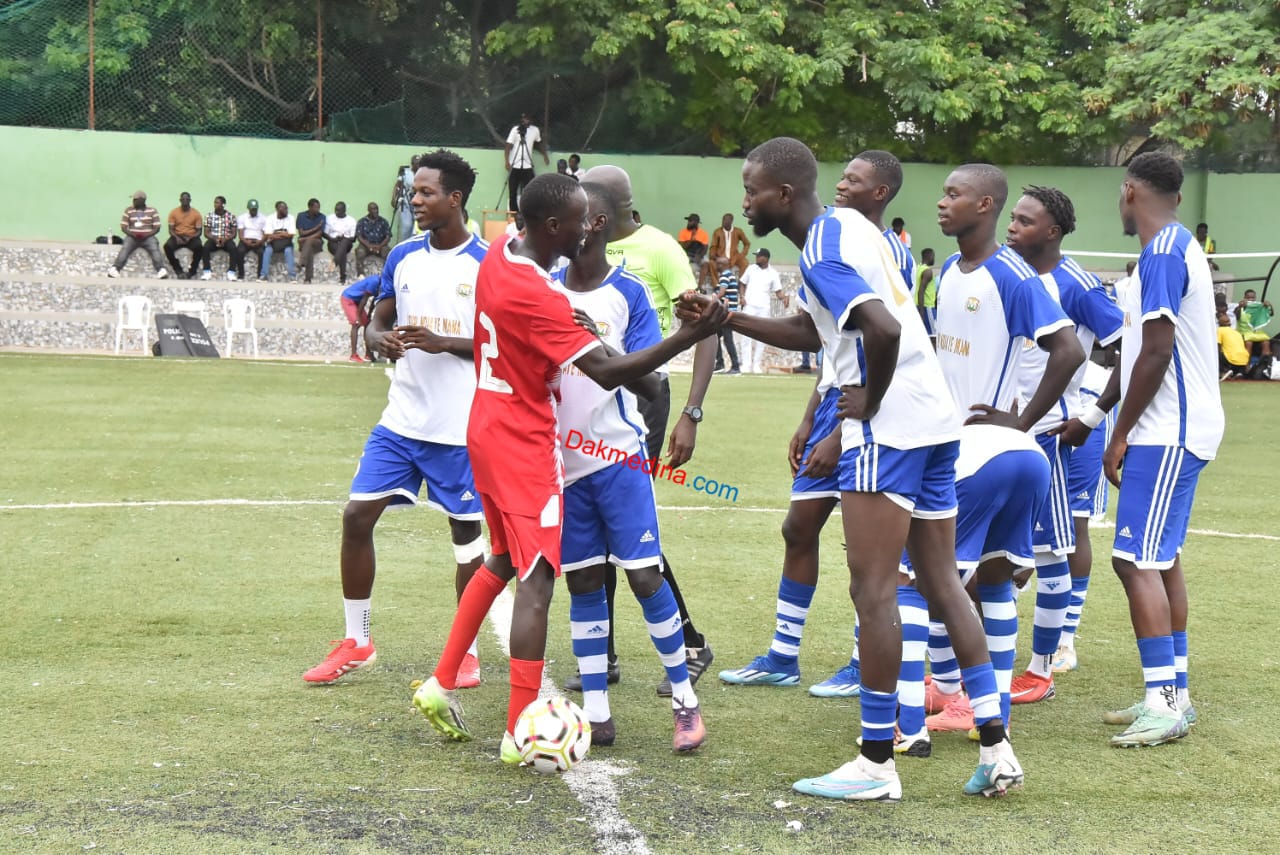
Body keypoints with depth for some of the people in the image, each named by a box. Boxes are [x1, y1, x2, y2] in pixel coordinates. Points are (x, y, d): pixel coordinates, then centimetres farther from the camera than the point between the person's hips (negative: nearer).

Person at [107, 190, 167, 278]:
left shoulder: (152, 211, 5)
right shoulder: (128, 210, 8)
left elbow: (157, 228, 2)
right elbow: (123, 227, 5)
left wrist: (146, 235, -15)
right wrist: (133, 234, -14)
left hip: (148, 237, -1)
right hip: (132, 236, 1)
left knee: (155, 249, -31)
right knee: (124, 249, -29)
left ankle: (161, 270, -46)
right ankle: (114, 269, -43)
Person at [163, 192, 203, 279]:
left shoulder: (196, 213, 1)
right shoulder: (174, 212, 3)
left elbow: (199, 231, 1)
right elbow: (171, 229, 1)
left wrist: (190, 238, -18)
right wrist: (176, 237, -19)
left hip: (192, 237, -1)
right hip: (177, 236, 1)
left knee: (198, 247, -35)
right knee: (167, 246, -31)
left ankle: (192, 271, -18)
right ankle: (178, 271, -20)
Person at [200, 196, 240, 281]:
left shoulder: (231, 216, 3)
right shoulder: (209, 216, 5)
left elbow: (234, 233, 1)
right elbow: (206, 233, 2)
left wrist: (225, 239, -18)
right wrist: (215, 239, -17)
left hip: (227, 240, -1)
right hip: (213, 239, 1)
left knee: (234, 248, -33)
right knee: (206, 247, -32)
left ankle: (231, 272, -30)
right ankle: (207, 271, -28)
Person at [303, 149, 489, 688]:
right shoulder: (403, 257, 6)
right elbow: (377, 323, 14)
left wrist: (444, 343, -21)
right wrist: (381, 340, -9)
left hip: (460, 426, -4)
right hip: (402, 418, 4)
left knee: (465, 531, 5)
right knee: (357, 514, -2)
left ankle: (467, 651, 19)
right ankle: (356, 642, 10)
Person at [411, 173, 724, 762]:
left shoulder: (499, 255, 2)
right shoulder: (538, 297, -26)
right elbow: (608, 372, -30)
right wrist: (690, 336, -34)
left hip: (488, 430, 10)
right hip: (525, 447, -10)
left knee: (504, 561, 22)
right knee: (537, 580, -7)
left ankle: (441, 685, 25)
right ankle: (520, 734, -8)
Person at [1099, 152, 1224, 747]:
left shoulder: (1163, 253, -16)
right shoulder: (1177, 248, 16)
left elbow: (1157, 352, -21)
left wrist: (1119, 436, -15)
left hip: (1166, 433, -10)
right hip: (1176, 430, 10)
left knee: (1137, 560, -12)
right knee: (1161, 559, 13)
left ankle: (1164, 703, -12)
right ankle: (1173, 693, 18)